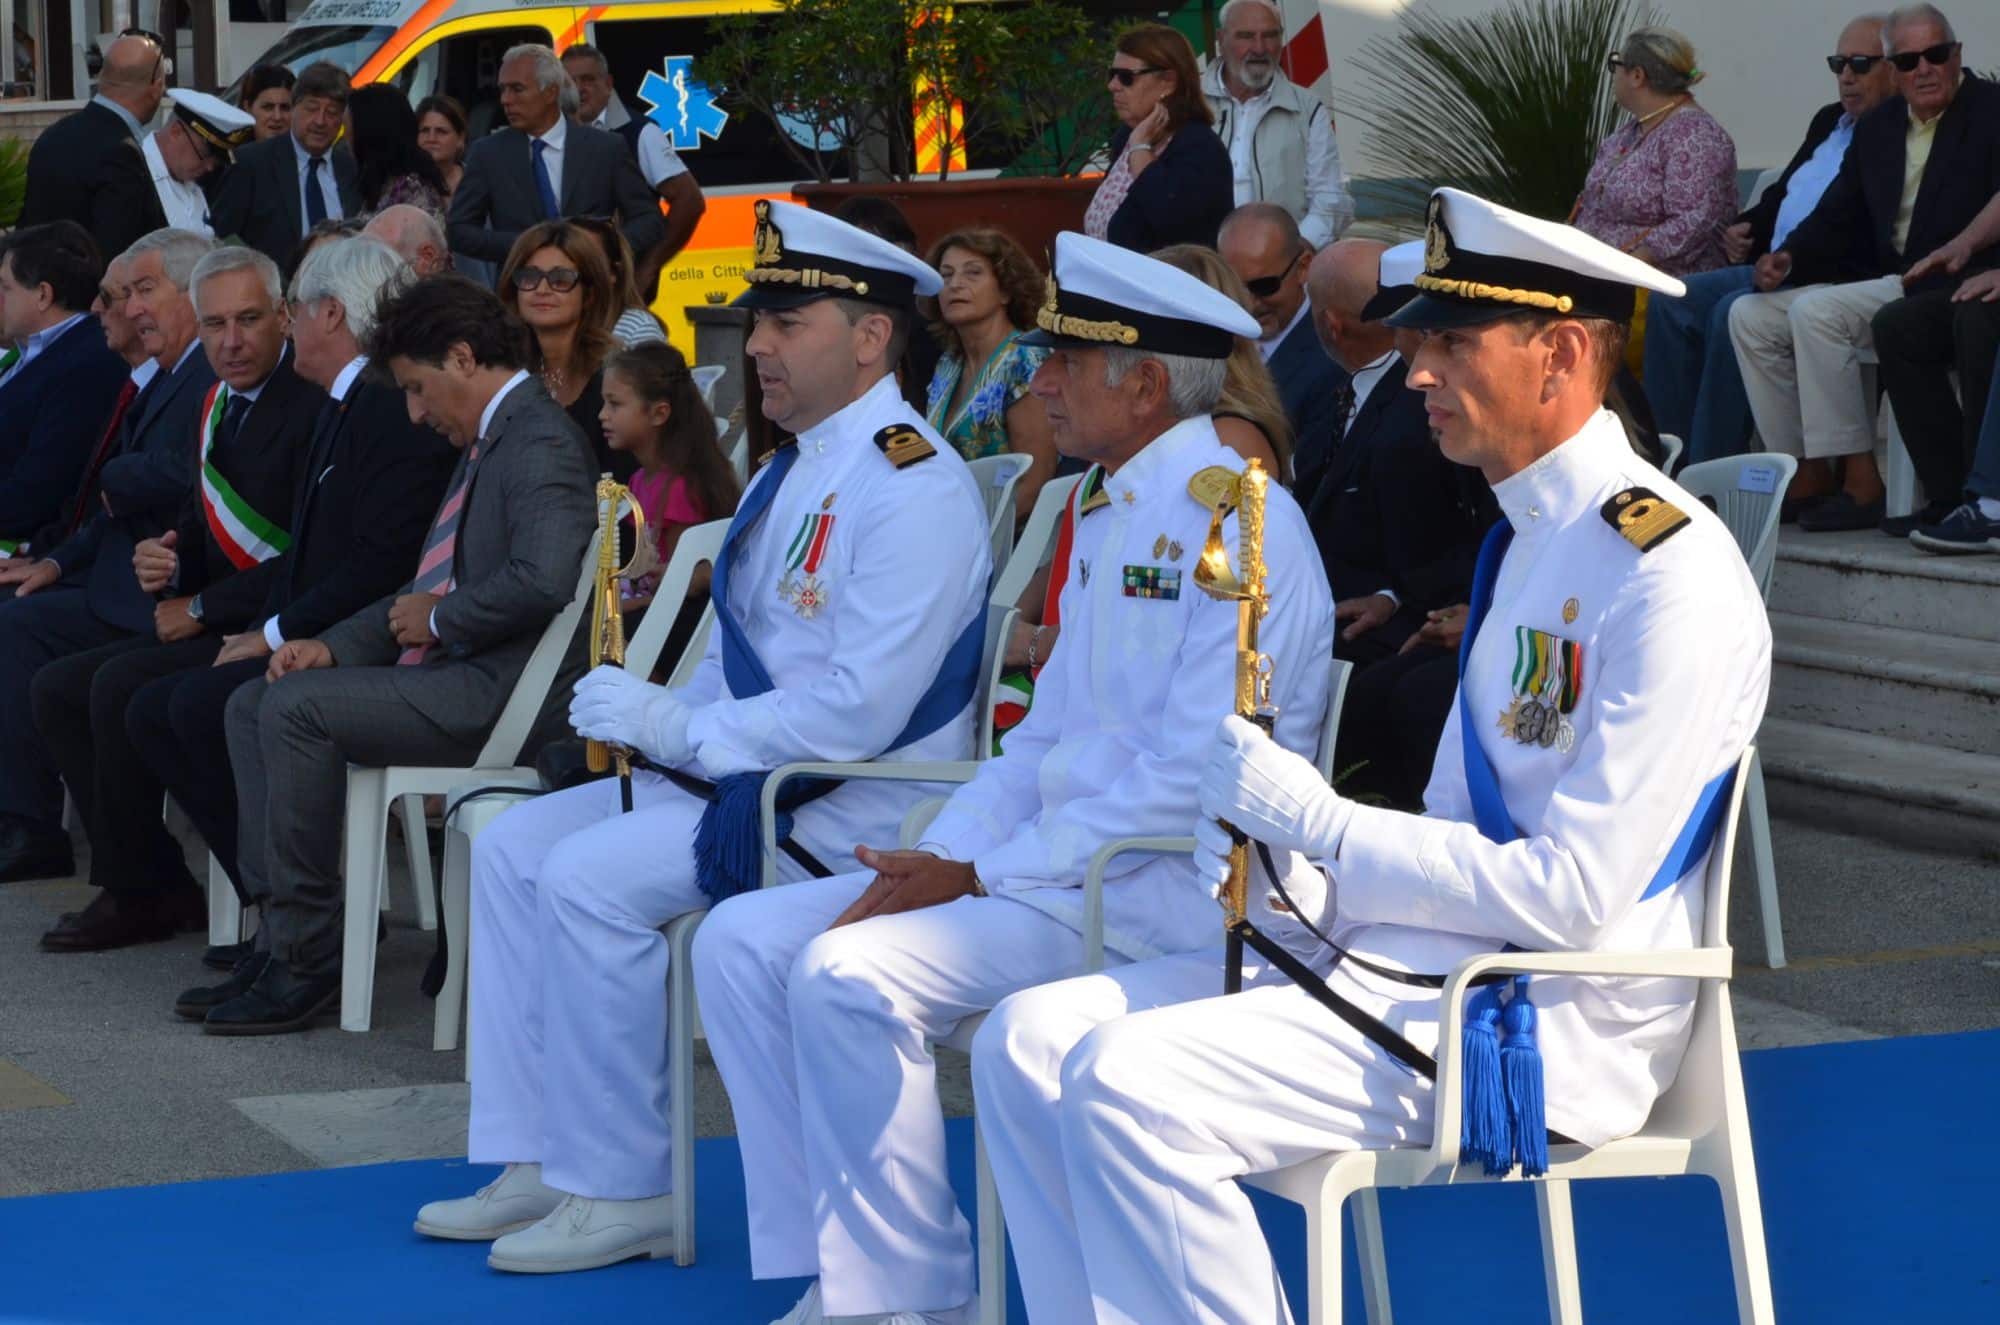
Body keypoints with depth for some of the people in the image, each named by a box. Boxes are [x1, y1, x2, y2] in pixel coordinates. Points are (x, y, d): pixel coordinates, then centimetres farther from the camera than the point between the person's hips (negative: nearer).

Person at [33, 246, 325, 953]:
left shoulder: (313, 407, -16)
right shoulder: (218, 405, 13)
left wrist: (198, 609, -14)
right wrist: (162, 560, -4)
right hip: (211, 627, 10)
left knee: (121, 685, -25)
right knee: (56, 687, 2)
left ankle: (134, 891, -9)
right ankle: (160, 884, 1)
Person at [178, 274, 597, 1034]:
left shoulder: (539, 444, -12)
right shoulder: (484, 444, 22)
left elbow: (542, 580, -28)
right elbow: (426, 590, 25)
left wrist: (438, 620, -13)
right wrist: (334, 645, 11)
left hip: (504, 695, -11)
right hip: (450, 674, 11)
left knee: (296, 707, -22)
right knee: (252, 705, 6)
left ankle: (307, 964, -16)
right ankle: (283, 937, 0)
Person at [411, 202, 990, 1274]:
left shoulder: (914, 489, -18)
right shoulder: (793, 472, 15)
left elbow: (858, 711, -25)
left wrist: (682, 730, -18)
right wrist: (659, 717, 0)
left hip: (853, 811, -10)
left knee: (590, 877, -23)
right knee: (514, 846, 4)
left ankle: (620, 1194, -11)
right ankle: (538, 1166, 5)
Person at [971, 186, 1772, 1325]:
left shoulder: (1671, 571, -15)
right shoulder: (1529, 545, 17)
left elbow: (1571, 897, -19)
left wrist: (1317, 819, -14)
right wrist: (1289, 885, 0)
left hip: (1551, 1020, -10)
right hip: (1417, 955, 10)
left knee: (1130, 1083, -25)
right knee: (1029, 1043, -1)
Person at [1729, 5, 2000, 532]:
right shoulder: (1877, 127, 16)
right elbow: (1837, 217, 17)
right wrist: (1789, 257, -2)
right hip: (1880, 282, 8)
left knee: (1815, 310, -28)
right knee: (1750, 316, -4)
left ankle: (1862, 482, -24)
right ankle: (1807, 476, -7)